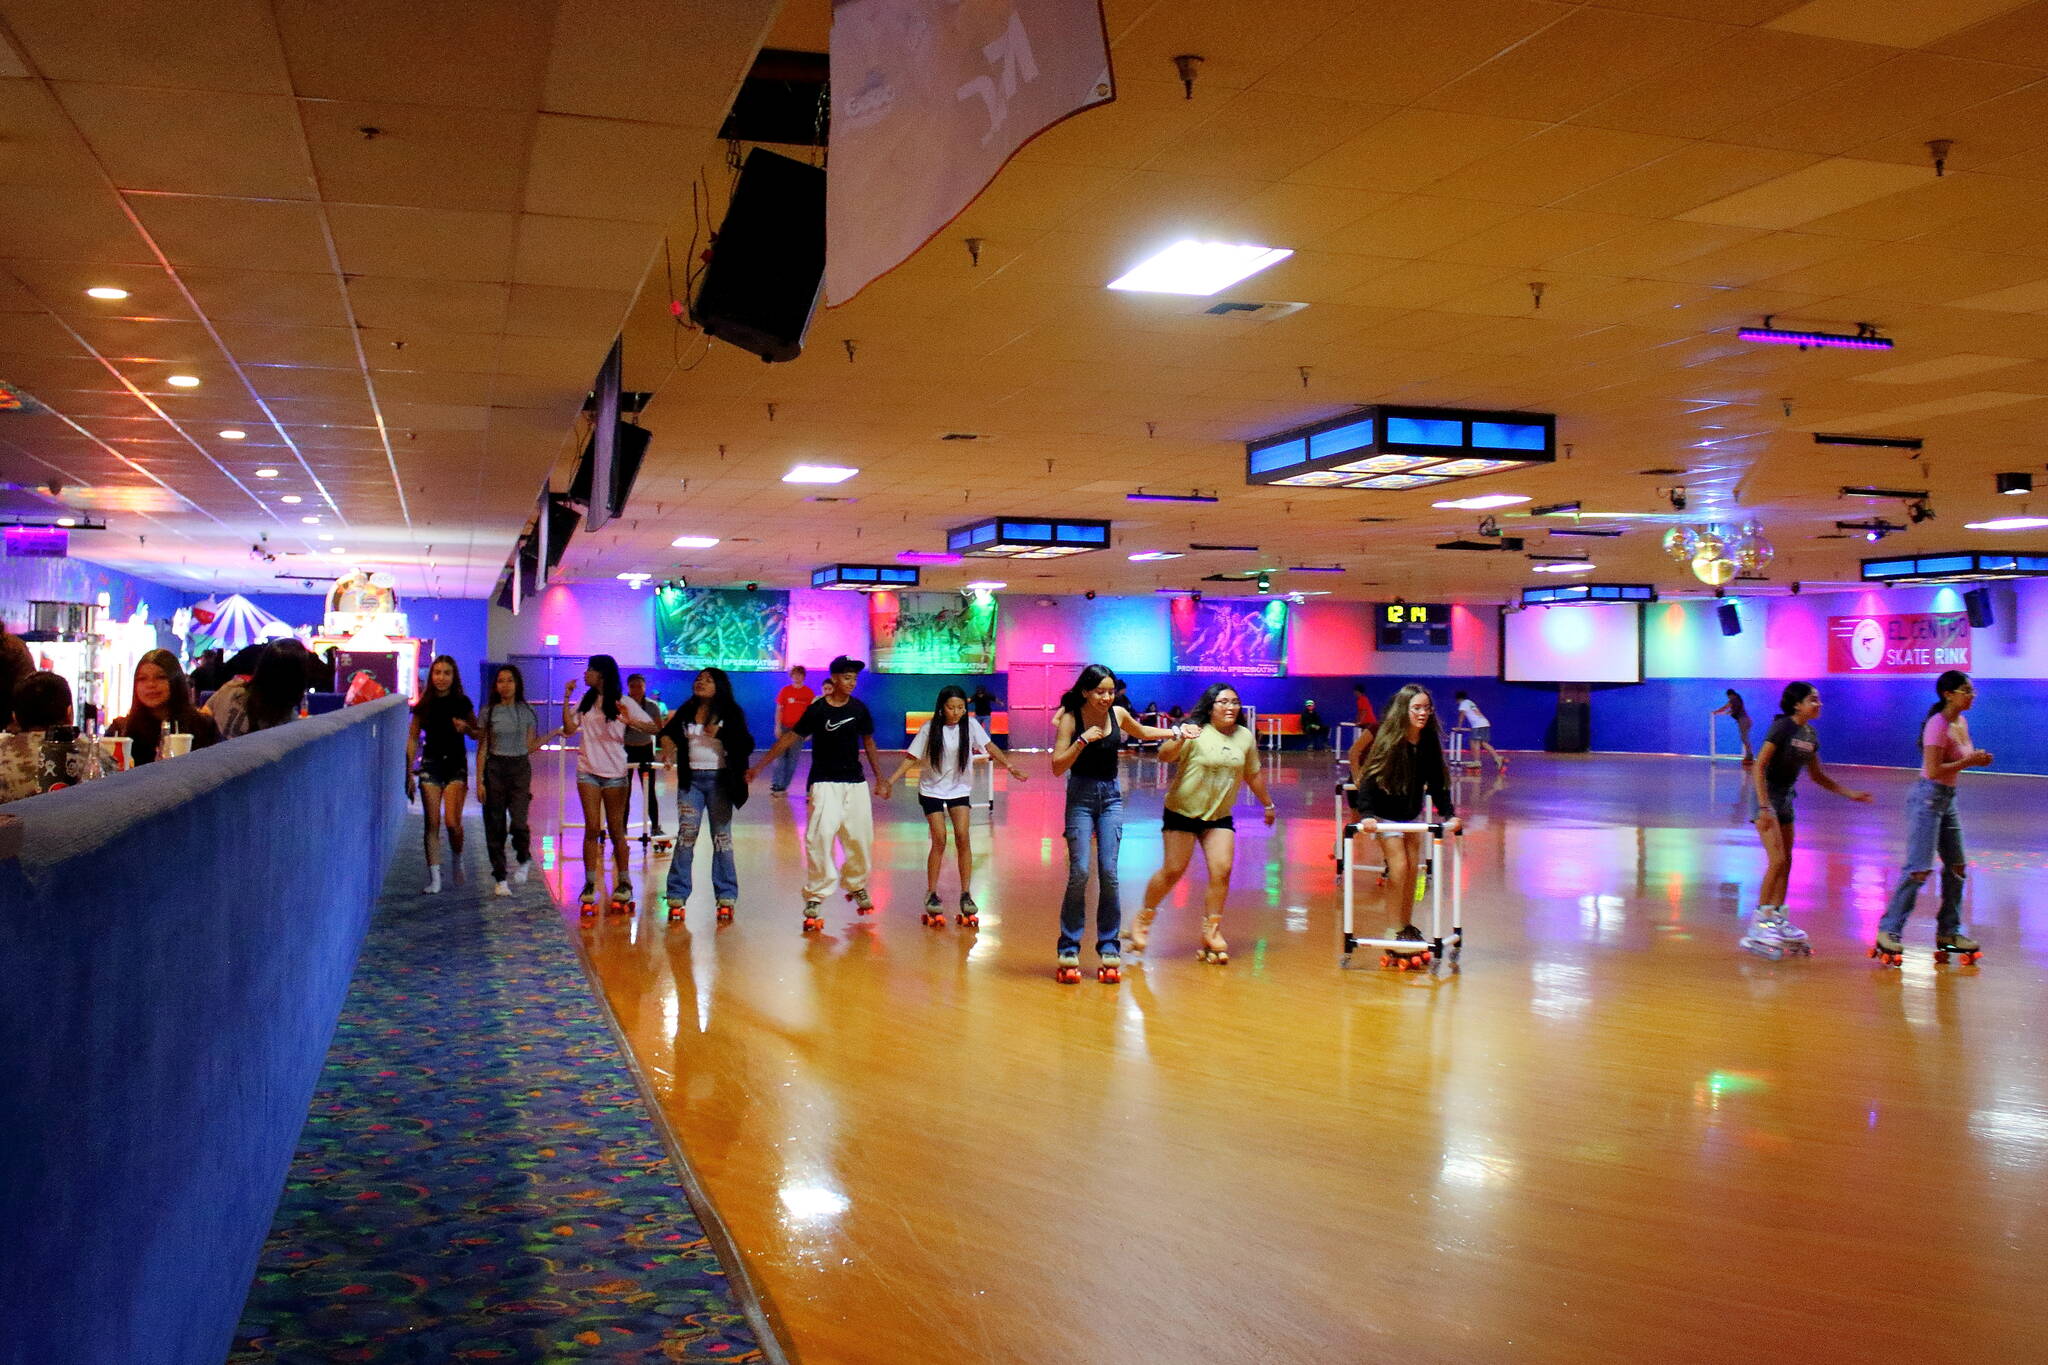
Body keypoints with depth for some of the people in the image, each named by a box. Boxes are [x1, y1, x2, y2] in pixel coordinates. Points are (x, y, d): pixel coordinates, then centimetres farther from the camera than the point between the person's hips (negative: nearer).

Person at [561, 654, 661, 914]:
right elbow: (569, 729, 4)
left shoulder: (622, 702, -3)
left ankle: (623, 883, 14)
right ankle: (590, 884, 3)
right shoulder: (586, 701, 12)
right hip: (588, 771, 3)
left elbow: (653, 728, -9)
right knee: (592, 829, 0)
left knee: (616, 829, 4)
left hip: (615, 772, -3)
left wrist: (630, 721, -27)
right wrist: (566, 700, 0)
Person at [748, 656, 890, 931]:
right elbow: (791, 737, -6)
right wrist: (759, 766, -7)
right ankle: (815, 897, -8)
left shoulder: (859, 708, 3)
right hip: (825, 782, -4)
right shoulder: (817, 709, -9)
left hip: (855, 782, 4)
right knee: (820, 836, -14)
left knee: (860, 838, 7)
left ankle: (856, 886, 29)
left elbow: (868, 742, 15)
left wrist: (880, 778, 16)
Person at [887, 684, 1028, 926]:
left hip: (959, 789, 1)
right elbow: (912, 757, -9)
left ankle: (965, 894, -2)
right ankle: (931, 894, 7)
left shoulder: (970, 725, -6)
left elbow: (989, 747, -4)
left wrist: (1011, 766, -13)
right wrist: (890, 781, -17)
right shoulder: (930, 729, -10)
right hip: (932, 790, -1)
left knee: (962, 837, -10)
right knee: (939, 840, -7)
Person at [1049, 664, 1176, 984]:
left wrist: (1176, 733, 16)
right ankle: (1069, 950, 2)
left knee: (1109, 873, -4)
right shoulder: (1070, 720, -9)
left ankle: (1109, 947, 6)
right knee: (1079, 872, -9)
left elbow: (1141, 733, 24)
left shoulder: (1118, 714, 2)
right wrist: (1082, 741, -24)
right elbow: (1057, 767, -14)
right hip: (1081, 796, -3)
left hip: (1111, 796, 3)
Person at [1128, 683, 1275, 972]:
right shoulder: (1195, 732, -13)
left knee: (1222, 870, -9)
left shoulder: (1246, 738, 3)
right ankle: (1143, 921, 23)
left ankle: (1211, 932, 7)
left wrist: (1268, 804, 26)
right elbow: (1164, 756, -24)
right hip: (1183, 811, -4)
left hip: (1220, 816, 4)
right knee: (1173, 871, 1)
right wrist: (1179, 740, -44)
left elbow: (1253, 775, 17)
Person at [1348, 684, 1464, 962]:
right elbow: (1370, 777, -28)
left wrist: (1448, 814, -13)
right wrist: (1366, 814, -40)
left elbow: (1437, 781, -3)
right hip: (1385, 813, -6)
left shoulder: (1429, 742, -7)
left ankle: (1406, 926, 21)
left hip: (1411, 813, 6)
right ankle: (1393, 933, -5)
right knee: (1398, 867, -12)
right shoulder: (1387, 740, -23)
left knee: (1413, 868, 7)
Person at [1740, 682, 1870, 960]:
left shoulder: (1810, 734, 7)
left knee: (1786, 862, 9)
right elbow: (1759, 767, -21)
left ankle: (1778, 919, 18)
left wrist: (1850, 793, 8)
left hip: (1785, 798, 8)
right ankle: (1759, 923, -8)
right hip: (1766, 795, -8)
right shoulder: (1782, 728, -17)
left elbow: (1817, 775, 16)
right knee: (1777, 860, -14)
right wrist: (1764, 807, -27)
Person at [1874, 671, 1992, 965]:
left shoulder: (1961, 723, 10)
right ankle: (1888, 932, -6)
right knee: (1919, 869, -11)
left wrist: (1977, 758, 0)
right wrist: (1969, 762, -16)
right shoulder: (1938, 725, -18)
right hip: (1928, 798, -9)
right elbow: (1934, 770, -23)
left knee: (1956, 867, 12)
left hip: (1948, 799, 10)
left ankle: (1949, 932, 22)